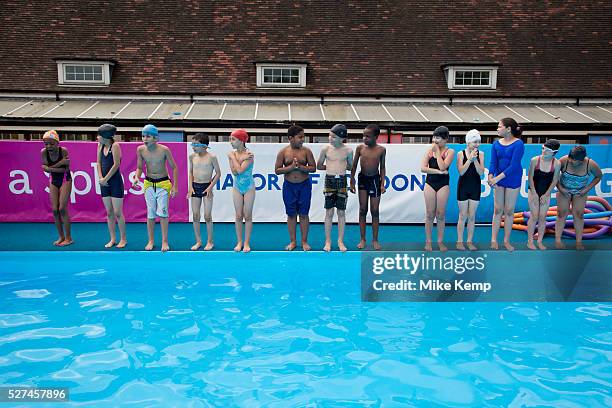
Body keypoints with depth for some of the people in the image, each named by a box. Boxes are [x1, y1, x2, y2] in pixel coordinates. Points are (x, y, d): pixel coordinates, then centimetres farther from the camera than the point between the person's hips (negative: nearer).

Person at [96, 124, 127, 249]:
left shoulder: (115, 146, -11)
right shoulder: (100, 145, 9)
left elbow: (116, 165, -16)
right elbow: (98, 163, 10)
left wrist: (106, 179, -12)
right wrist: (100, 178, -3)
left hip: (115, 181, -7)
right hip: (104, 182, 7)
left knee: (118, 213, -3)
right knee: (109, 213, 10)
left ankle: (123, 239, 7)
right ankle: (112, 239, 17)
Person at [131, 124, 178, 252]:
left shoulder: (164, 150, -15)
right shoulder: (140, 150, -7)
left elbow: (174, 168, -6)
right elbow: (139, 167, 5)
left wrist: (175, 186, -9)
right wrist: (136, 178, -15)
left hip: (163, 183, -3)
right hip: (149, 183, 3)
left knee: (162, 212, -8)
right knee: (150, 213, 7)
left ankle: (165, 241, 3)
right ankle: (151, 241, 19)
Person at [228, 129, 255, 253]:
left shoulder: (249, 154, -15)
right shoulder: (232, 154, -2)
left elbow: (240, 170, -26)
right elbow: (234, 172, -12)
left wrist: (233, 157, -16)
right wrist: (242, 159, -19)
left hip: (249, 187, -4)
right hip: (237, 187, 4)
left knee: (248, 216, 3)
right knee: (238, 216, 7)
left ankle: (246, 243, 12)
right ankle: (239, 242, 16)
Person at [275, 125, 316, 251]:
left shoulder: (306, 151, -1)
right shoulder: (283, 152, -1)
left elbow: (313, 168, -1)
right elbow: (277, 170, -3)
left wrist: (300, 167, -17)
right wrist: (290, 167, -16)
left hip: (304, 185, 0)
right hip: (289, 186, 0)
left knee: (303, 214, 4)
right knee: (291, 215, 7)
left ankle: (304, 241, 15)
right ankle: (293, 241, 18)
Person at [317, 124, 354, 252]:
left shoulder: (348, 150, -2)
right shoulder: (326, 149, -3)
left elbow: (350, 167, 13)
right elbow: (319, 166, 8)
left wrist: (341, 167, 5)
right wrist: (330, 167, 10)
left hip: (342, 181, 1)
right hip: (329, 180, 0)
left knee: (341, 212, 5)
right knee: (329, 212, 3)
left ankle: (340, 241, 15)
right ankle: (328, 241, 12)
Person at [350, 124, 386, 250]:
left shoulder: (381, 150, -6)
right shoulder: (360, 148, -4)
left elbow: (382, 167, 2)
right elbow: (354, 166, 3)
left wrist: (382, 183, -4)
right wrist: (352, 182, 1)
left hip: (375, 179, -1)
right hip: (362, 178, 1)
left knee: (374, 211, 4)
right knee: (363, 210, 4)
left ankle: (375, 240, 14)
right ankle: (362, 239, 12)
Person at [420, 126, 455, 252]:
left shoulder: (450, 151, -2)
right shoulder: (429, 150, 4)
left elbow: (443, 167, -18)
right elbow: (423, 168, -7)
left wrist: (437, 151, -11)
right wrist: (439, 172, -14)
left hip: (443, 184, -1)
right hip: (430, 183, 1)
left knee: (441, 214, 3)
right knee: (430, 214, 3)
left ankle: (440, 241, 14)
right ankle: (428, 241, 11)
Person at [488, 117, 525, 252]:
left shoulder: (518, 144, -12)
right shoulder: (496, 144, 2)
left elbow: (514, 165, -19)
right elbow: (493, 162, -4)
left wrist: (498, 178, -25)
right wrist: (490, 176, -23)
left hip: (513, 180, -3)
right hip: (498, 181, 3)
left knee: (509, 211, 6)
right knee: (497, 210, 7)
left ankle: (506, 240, 17)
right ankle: (494, 239, 12)